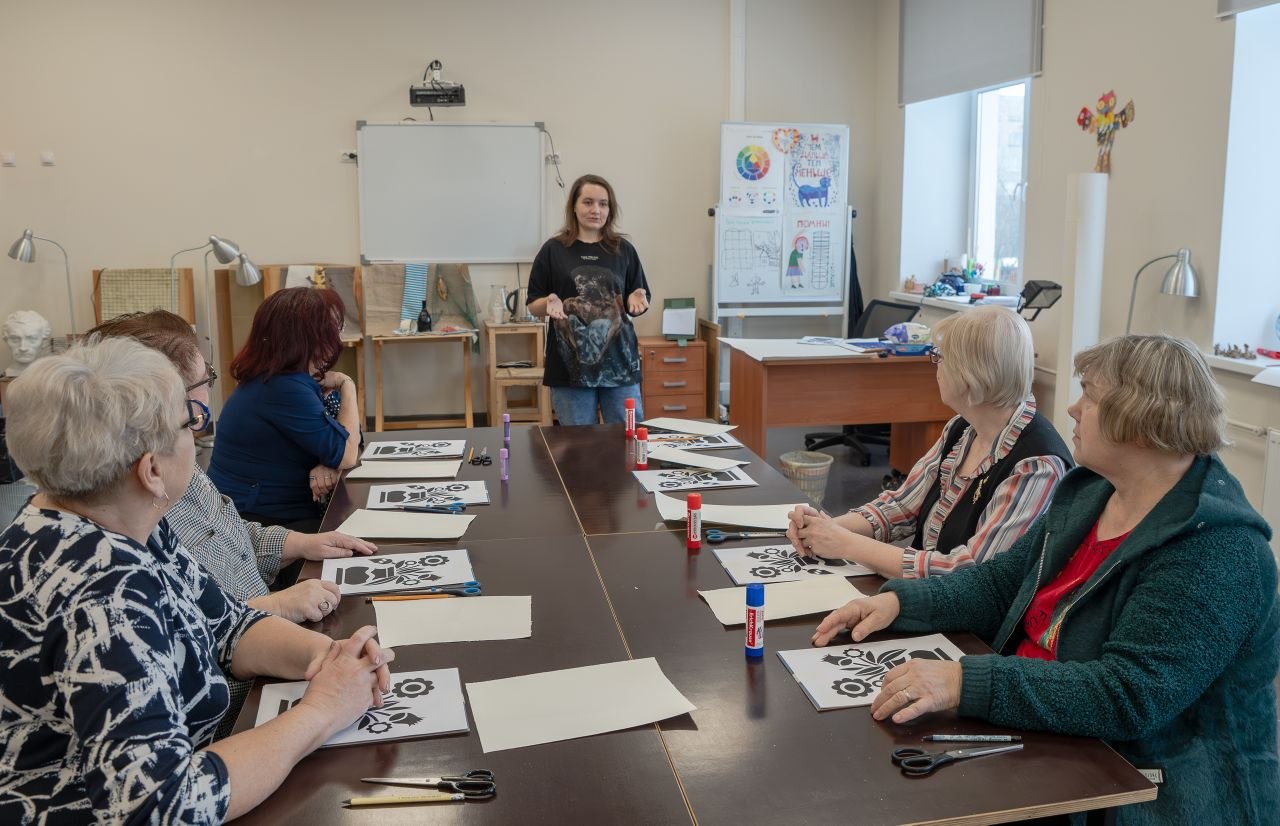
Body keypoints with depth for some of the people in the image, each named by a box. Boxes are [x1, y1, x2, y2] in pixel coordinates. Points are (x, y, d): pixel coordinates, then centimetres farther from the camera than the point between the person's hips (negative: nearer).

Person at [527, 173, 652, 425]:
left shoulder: (624, 250, 8)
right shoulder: (554, 250, 4)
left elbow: (640, 303, 12)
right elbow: (533, 305, 6)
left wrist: (636, 300, -10)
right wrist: (550, 303, -15)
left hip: (618, 360, 1)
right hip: (570, 363, -1)